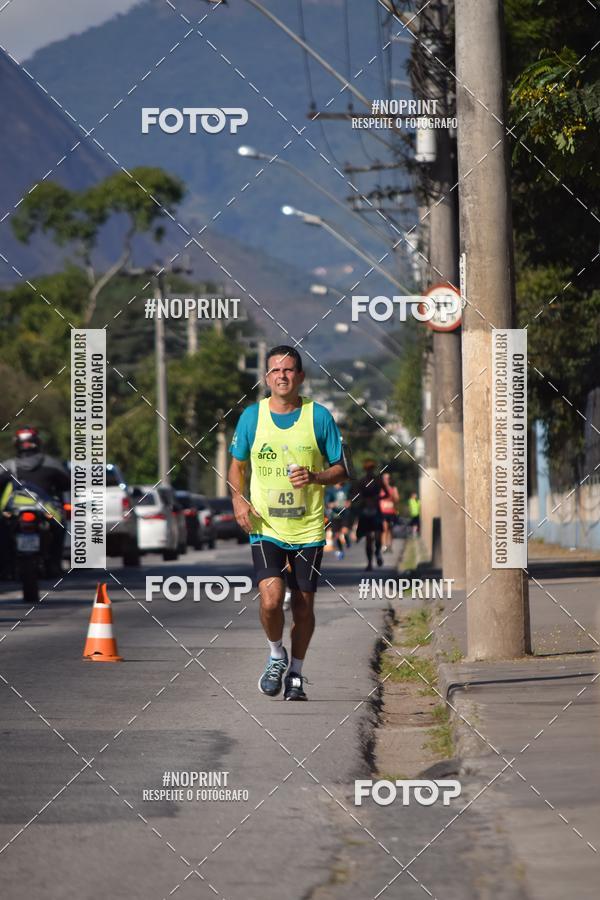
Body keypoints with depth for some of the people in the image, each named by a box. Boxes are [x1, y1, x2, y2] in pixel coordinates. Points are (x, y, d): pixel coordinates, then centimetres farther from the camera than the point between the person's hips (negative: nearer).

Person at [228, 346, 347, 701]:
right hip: (265, 527, 0)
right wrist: (238, 499, -4)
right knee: (271, 600, -17)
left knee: (304, 605, 6)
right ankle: (276, 655, 11)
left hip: (308, 529, 0)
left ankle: (296, 672, 27)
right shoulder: (252, 416, 2)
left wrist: (314, 477, -16)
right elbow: (238, 465, 14)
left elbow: (340, 470, 5)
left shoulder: (319, 416, -1)